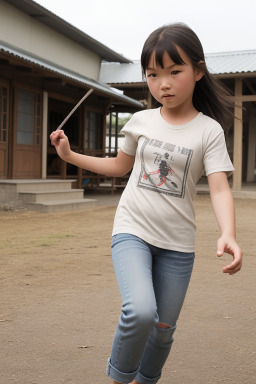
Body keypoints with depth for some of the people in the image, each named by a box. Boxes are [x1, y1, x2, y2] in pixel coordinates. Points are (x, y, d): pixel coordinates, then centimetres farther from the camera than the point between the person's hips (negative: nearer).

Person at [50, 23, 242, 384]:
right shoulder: (141, 121, 2)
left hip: (177, 243, 0)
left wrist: (228, 235, -34)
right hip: (132, 231, 0)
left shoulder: (209, 130, -7)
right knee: (140, 311, -24)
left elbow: (220, 188, -16)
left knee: (164, 328, 11)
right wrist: (70, 155, 12)